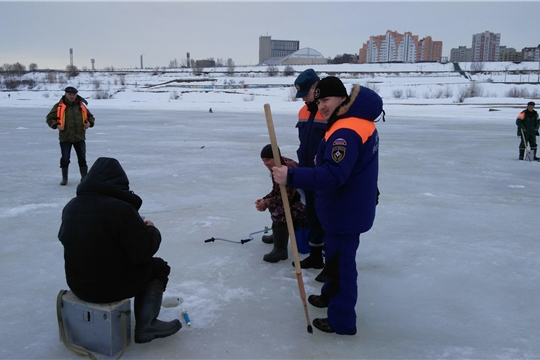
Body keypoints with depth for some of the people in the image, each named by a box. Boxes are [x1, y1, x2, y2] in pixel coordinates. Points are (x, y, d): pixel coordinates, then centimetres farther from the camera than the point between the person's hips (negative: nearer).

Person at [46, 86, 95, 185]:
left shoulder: (81, 106, 6)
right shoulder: (59, 106, -2)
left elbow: (90, 116, 18)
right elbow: (49, 118, 2)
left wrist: (90, 123, -1)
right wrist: (56, 125, -13)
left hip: (80, 137, 2)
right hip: (65, 137, -2)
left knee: (82, 158, 6)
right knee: (65, 159, 3)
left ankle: (84, 177, 17)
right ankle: (64, 178, 18)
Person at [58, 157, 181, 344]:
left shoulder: (70, 206, 0)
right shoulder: (122, 208, -22)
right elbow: (144, 251, -19)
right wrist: (152, 231, 2)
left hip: (78, 284, 7)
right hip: (111, 285, -7)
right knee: (159, 268, 17)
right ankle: (146, 324, 12)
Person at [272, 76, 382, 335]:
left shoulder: (346, 132, -28)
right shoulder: (360, 122, 7)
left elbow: (332, 176, -37)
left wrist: (291, 177, -38)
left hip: (345, 211, -11)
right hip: (350, 207, 11)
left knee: (340, 262, 3)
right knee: (336, 257, 27)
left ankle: (341, 321, 18)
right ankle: (330, 295, 47)